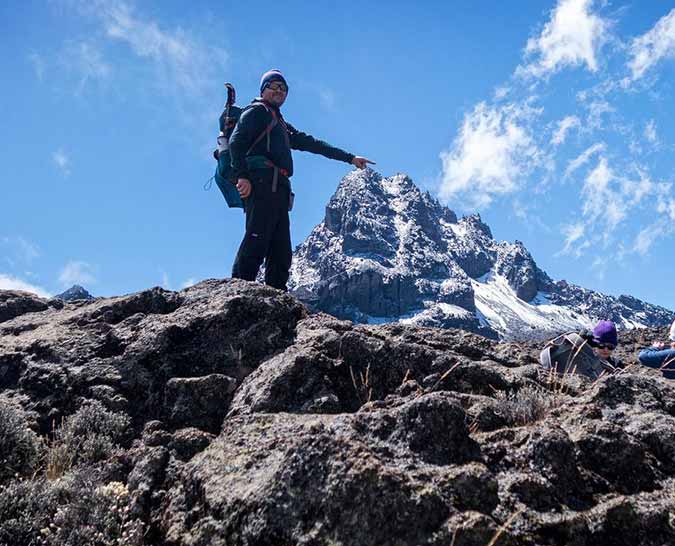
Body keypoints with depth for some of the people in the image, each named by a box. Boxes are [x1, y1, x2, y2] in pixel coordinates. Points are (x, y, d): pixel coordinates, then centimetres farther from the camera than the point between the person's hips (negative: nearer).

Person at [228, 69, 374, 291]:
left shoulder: (282, 125, 34)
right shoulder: (257, 111, 10)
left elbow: (313, 144, 35)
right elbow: (236, 141, -5)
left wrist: (350, 158, 33)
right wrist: (242, 176, -19)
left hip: (279, 189, 9)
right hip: (262, 183, -9)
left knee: (281, 252, 1)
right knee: (256, 240, -22)